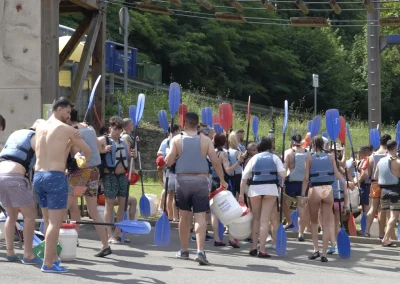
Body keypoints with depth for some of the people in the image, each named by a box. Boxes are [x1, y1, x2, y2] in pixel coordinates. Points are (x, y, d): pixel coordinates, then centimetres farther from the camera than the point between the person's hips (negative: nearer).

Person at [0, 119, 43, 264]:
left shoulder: (15, 134, 25)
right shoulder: (35, 137, 3)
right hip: (15, 176, -7)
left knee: (12, 215, 21)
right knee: (30, 215, 3)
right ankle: (28, 255, 1)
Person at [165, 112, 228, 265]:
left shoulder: (177, 139, -1)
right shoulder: (205, 140, 0)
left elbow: (168, 162, -6)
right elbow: (215, 162, -3)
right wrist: (222, 180, 8)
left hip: (182, 180, 1)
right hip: (201, 180, -1)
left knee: (184, 216, 14)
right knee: (200, 216, -4)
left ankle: (184, 250, 23)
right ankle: (200, 251, -18)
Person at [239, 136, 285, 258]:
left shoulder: (254, 158, 10)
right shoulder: (275, 158, 8)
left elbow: (244, 177, 3)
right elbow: (283, 174, -4)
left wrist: (241, 194, 4)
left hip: (255, 189, 1)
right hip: (270, 189, -1)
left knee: (256, 219, 16)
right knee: (265, 220, -1)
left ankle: (254, 247, 16)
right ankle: (262, 250, -5)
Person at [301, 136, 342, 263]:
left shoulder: (310, 157, 2)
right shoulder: (330, 157, 7)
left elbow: (306, 178, -4)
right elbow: (337, 176, 3)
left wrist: (303, 196, -3)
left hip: (314, 190, -1)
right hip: (328, 190, 1)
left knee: (314, 222, 16)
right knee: (326, 224, 4)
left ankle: (316, 249, 5)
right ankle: (324, 253, 1)